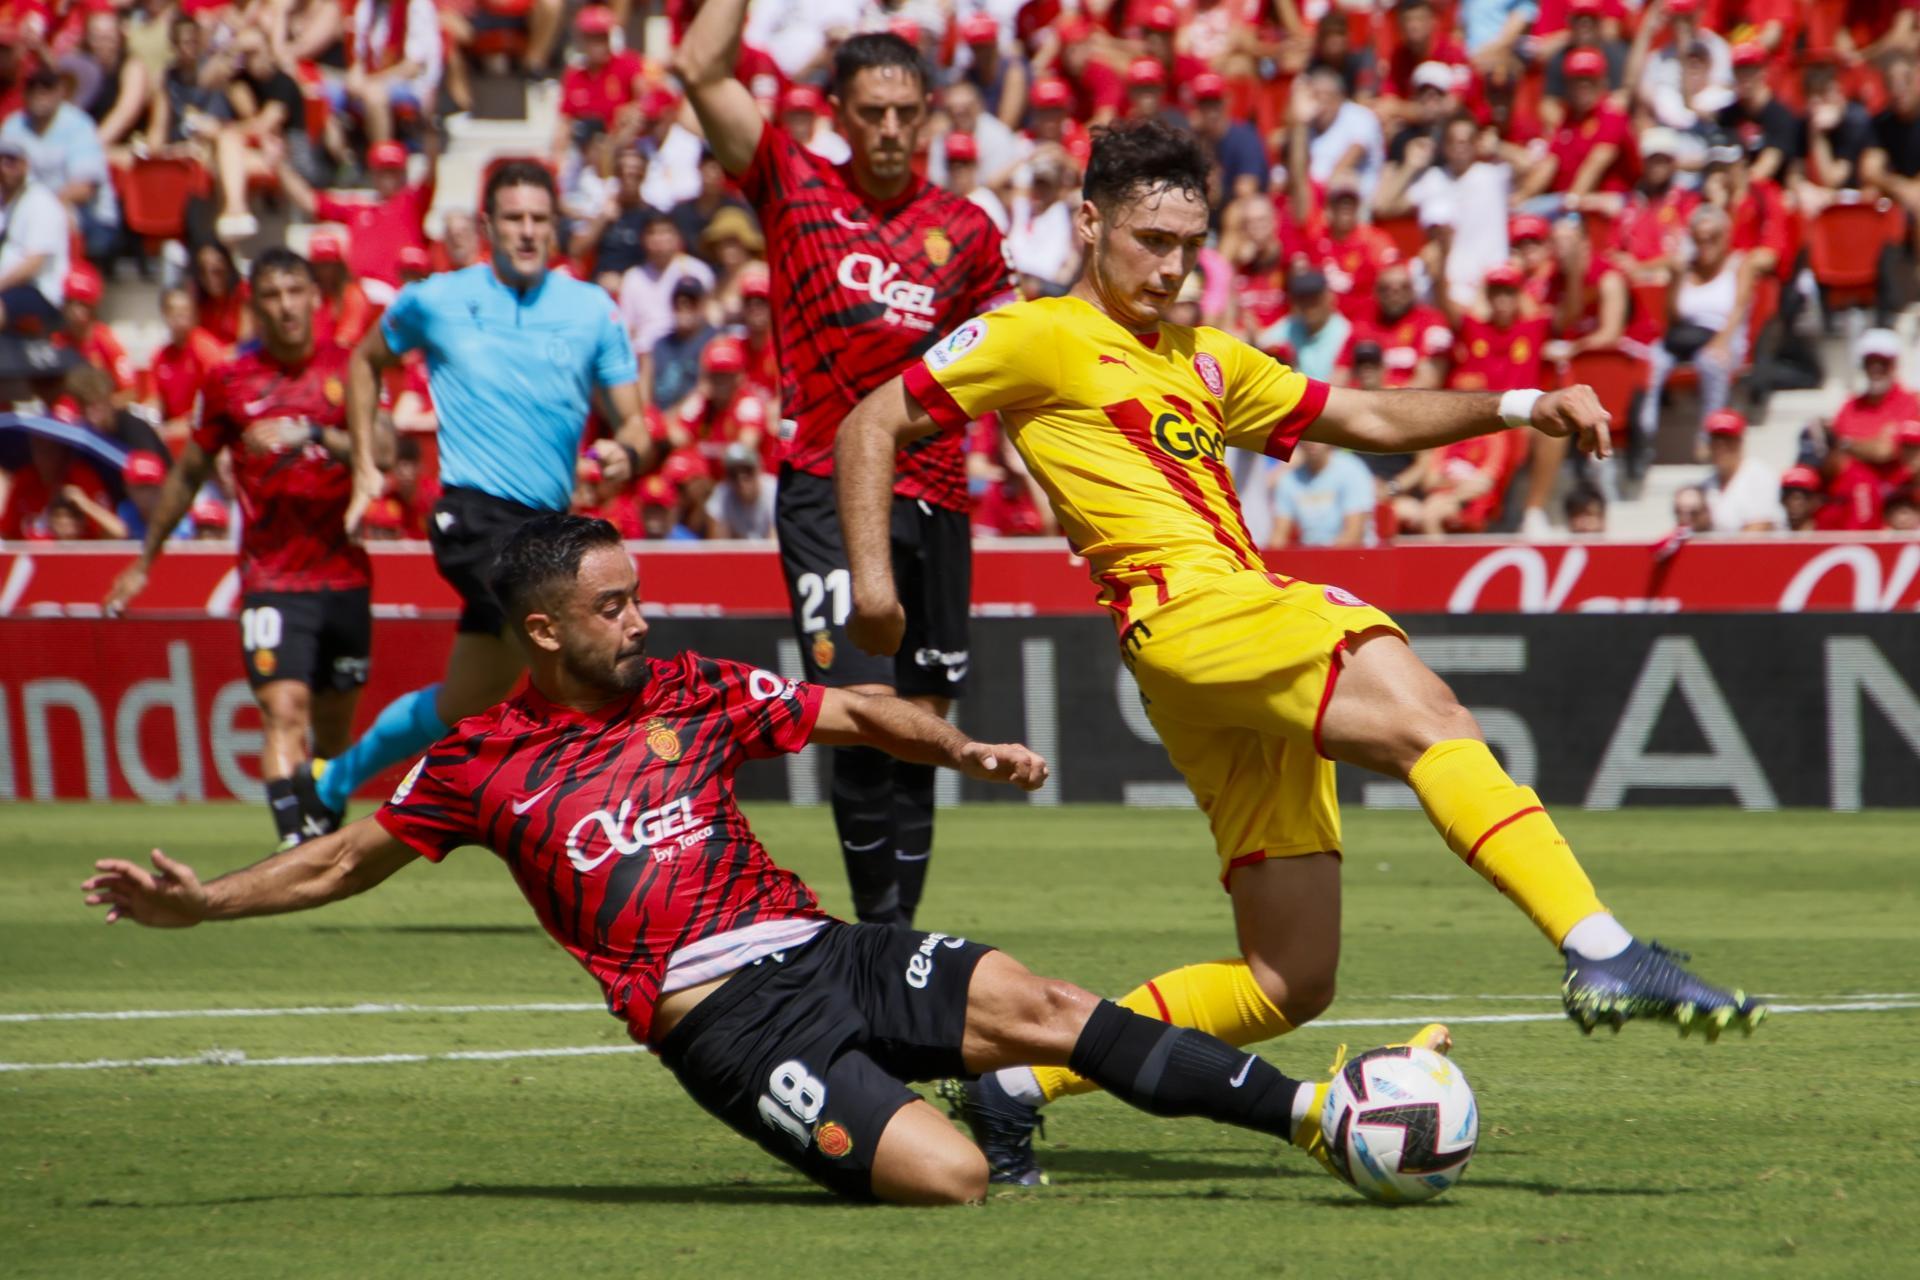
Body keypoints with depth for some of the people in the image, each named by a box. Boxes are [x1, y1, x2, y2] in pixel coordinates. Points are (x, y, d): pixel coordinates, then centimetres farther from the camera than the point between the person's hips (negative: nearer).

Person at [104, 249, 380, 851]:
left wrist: (312, 434, -27)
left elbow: (382, 450, -11)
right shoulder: (229, 381, 3)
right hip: (272, 577, -2)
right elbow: (187, 473, 15)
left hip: (344, 573, 2)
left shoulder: (347, 371, 3)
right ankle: (295, 845, -28)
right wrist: (143, 563, 21)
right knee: (284, 708, -19)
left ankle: (327, 832, 30)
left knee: (335, 721, 11)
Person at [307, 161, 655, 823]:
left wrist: (626, 452, -18)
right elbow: (366, 360, 24)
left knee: (462, 704, 9)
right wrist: (365, 465, 17)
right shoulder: (435, 301, 6)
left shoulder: (591, 309, 8)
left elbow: (634, 421, 6)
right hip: (477, 514, -4)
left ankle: (336, 778, 31)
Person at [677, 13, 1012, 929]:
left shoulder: (963, 228, 13)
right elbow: (701, 68, -3)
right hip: (829, 489, -4)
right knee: (864, 706, -17)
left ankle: (901, 928, 12)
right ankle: (876, 919, -15)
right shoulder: (794, 189, 5)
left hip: (935, 496, 4)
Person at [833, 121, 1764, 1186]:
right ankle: (1604, 954, -47)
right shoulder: (1035, 339, 8)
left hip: (1258, 637, 9)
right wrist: (872, 579, -5)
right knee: (1424, 717, -30)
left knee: (1288, 984, 4)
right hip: (1188, 611, -9)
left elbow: (1367, 419, 30)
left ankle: (1018, 1084, 11)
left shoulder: (1204, 362, 29)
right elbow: (871, 426, 8)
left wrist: (1519, 408, 17)